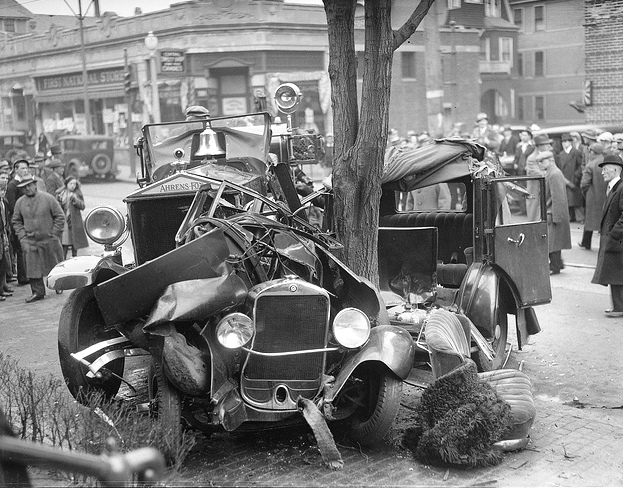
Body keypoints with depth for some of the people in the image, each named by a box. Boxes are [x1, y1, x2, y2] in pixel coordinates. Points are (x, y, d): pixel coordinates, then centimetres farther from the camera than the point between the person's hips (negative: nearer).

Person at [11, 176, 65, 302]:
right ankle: (38, 292, 4)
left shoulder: (48, 198, -5)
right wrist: (22, 237, 0)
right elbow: (16, 221, 11)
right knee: (33, 268, -4)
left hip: (49, 240, -2)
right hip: (30, 242, 2)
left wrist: (54, 234, -6)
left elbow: (60, 216, -2)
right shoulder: (20, 202, 3)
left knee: (55, 266, 11)